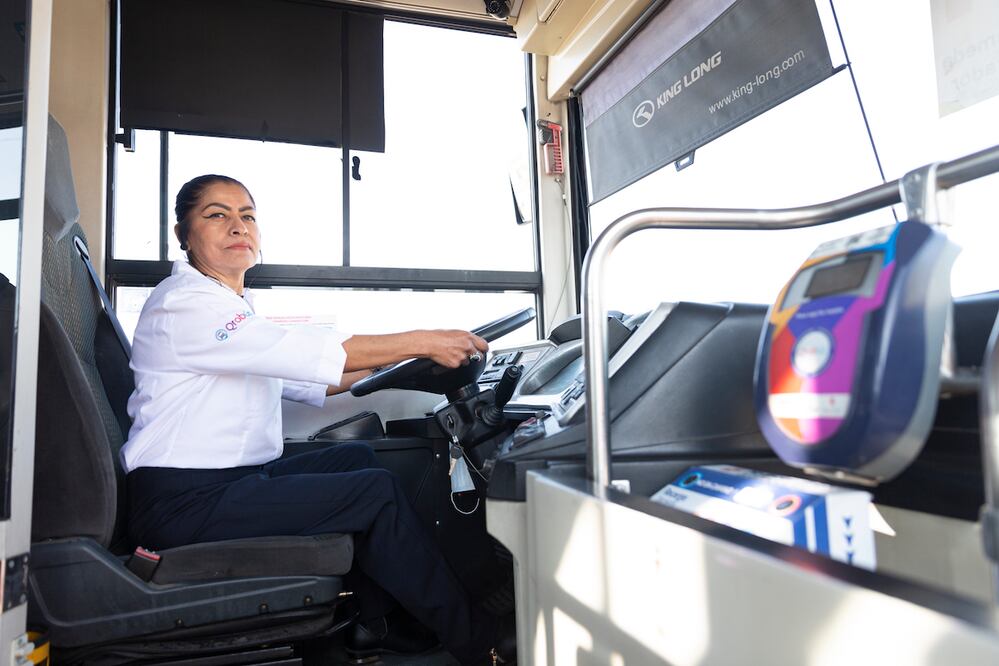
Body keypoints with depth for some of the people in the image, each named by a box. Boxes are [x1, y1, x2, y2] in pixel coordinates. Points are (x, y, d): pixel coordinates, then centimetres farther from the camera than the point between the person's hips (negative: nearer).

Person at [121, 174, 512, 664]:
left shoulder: (234, 307, 16)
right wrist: (421, 343, -22)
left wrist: (397, 364, 9)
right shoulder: (183, 303, -14)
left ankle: (367, 625, 14)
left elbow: (303, 380, 16)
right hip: (182, 502, -10)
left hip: (228, 479, 10)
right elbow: (309, 353, -24)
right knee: (378, 490, -15)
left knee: (358, 457, 9)